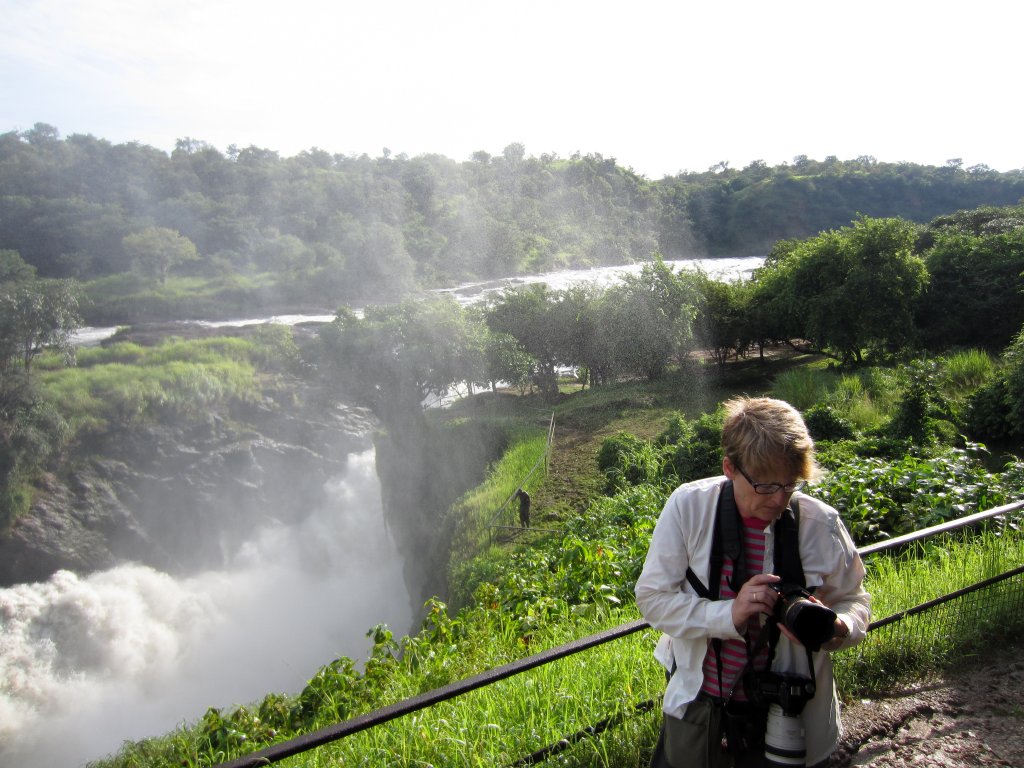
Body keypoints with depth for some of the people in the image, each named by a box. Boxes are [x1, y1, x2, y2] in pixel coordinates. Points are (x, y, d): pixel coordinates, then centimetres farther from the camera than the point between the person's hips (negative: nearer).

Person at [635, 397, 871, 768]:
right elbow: (652, 596, -14)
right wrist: (729, 615, -29)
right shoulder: (688, 506, -17)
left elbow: (854, 599, 1)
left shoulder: (821, 523, -14)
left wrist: (838, 629, -22)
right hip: (698, 702, 0)